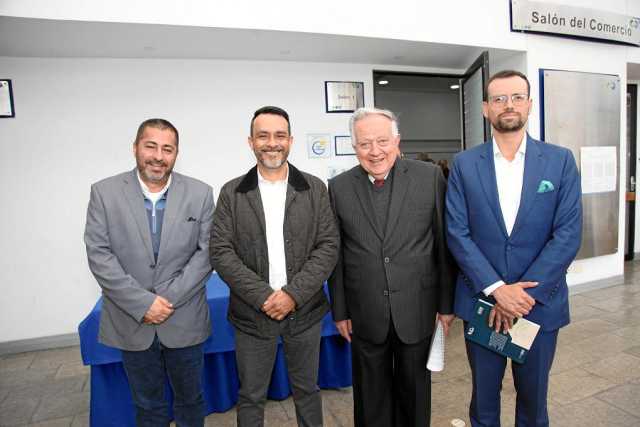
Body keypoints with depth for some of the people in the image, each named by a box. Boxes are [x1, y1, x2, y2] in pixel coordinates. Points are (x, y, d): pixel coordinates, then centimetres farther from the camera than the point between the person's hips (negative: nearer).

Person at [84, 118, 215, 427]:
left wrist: (169, 299, -14)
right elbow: (98, 254, -8)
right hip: (131, 322, 1)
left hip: (184, 321, 0)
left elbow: (206, 252, -6)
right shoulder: (104, 192, -4)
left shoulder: (200, 194, -4)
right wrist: (143, 303, -16)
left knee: (190, 399, 18)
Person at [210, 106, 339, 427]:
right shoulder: (232, 193, -1)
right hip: (252, 313, 0)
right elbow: (221, 252, -6)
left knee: (306, 390, 18)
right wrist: (263, 296, -15)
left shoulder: (314, 188, 0)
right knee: (251, 397, 16)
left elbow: (328, 246, -5)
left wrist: (293, 294, -14)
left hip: (305, 310, 1)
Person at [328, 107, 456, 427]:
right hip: (365, 314, 1)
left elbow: (444, 244, -2)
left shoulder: (429, 177, -6)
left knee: (414, 389, 20)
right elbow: (336, 254, 1)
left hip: (417, 308, 0)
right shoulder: (339, 187, -3)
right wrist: (340, 310, 3)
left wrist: (446, 303, 0)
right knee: (372, 393, 18)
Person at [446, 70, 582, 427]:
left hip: (540, 302, 1)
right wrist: (497, 289, -17)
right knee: (484, 398, 17)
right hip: (481, 301, 0)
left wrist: (526, 293, -16)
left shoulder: (560, 160, -2)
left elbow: (568, 234, -8)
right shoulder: (465, 164, -2)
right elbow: (457, 233, -8)